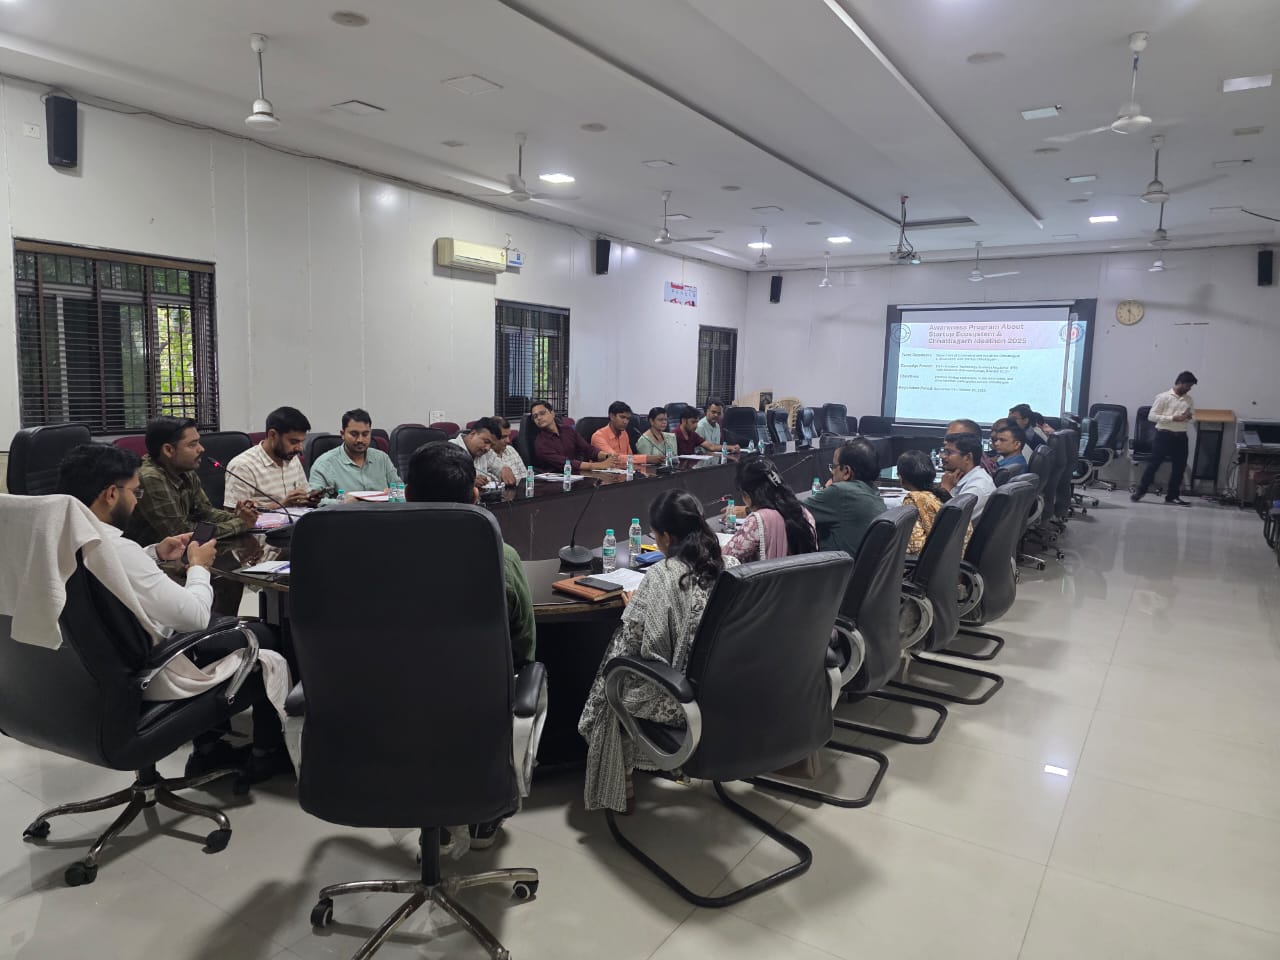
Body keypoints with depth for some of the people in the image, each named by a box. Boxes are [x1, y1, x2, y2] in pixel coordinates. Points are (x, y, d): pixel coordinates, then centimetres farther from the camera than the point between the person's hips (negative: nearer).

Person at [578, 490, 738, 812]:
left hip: (680, 699, -6)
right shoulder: (731, 565, -4)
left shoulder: (660, 576, -22)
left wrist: (631, 604, 4)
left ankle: (615, 788, 36)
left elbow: (628, 644, -15)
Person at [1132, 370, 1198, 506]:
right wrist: (1173, 418, -18)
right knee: (1153, 464, -2)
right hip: (1164, 435, -6)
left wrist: (1190, 417, -3)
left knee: (1179, 466, 7)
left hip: (1180, 436, 6)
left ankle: (1173, 496, 16)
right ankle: (1140, 491, 7)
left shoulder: (1189, 399, 12)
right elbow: (1151, 416, -10)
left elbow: (1192, 414, 22)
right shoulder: (1163, 397, -5)